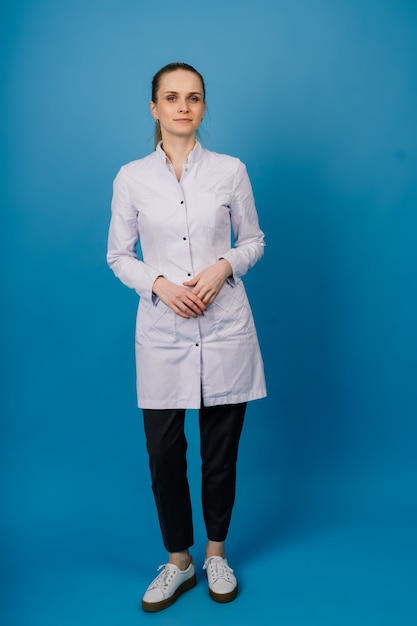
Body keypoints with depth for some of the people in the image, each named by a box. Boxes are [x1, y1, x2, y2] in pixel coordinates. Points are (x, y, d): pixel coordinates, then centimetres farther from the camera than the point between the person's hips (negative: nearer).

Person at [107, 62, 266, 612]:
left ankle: (216, 554, 33)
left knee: (221, 451, 10)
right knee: (164, 452, 5)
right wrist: (160, 284, -13)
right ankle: (179, 562, 28)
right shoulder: (131, 178, 2)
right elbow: (118, 255, 5)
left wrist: (223, 268, -12)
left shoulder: (230, 170, 1)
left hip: (225, 327, 0)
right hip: (162, 331, 0)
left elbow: (253, 241, 8)